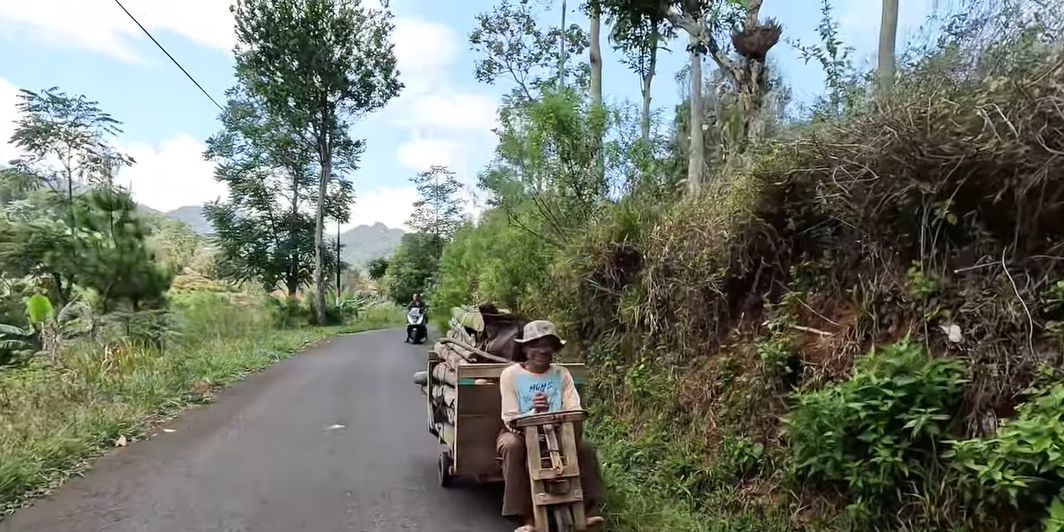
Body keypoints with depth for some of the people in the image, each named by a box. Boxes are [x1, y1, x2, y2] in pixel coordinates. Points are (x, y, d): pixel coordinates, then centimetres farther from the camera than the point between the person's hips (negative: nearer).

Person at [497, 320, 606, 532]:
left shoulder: (561, 374, 0)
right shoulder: (511, 374, -9)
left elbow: (575, 411, -8)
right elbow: (510, 419, -15)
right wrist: (534, 412, -35)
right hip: (520, 432, -2)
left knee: (584, 447, -22)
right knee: (513, 447, -34)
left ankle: (587, 510, -16)